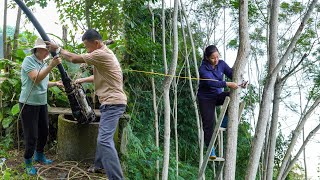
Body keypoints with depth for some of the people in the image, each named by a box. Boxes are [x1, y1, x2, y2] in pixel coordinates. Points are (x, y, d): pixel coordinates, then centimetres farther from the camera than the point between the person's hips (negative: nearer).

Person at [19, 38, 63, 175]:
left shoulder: (44, 63, 10)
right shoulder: (29, 60, -12)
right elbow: (36, 79, -25)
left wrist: (55, 83, 6)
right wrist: (51, 66, -29)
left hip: (42, 103, 8)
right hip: (29, 104, -7)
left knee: (44, 131, 16)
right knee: (31, 135, -2)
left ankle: (39, 155, 36)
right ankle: (28, 162, 16)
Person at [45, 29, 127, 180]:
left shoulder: (101, 54, -17)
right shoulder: (103, 53, 17)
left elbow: (74, 59, -14)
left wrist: (58, 49, 0)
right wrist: (82, 80, 23)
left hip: (113, 103, -11)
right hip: (111, 103, 11)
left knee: (104, 140, -17)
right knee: (103, 137, 22)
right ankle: (100, 165, 37)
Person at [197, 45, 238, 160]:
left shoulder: (221, 64, -5)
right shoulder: (203, 69, -21)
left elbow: (232, 74, -9)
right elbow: (212, 83, -34)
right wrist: (227, 84, -44)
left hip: (218, 95, 4)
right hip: (206, 98, -4)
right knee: (209, 124, -5)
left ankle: (225, 121, -7)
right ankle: (211, 152, 7)